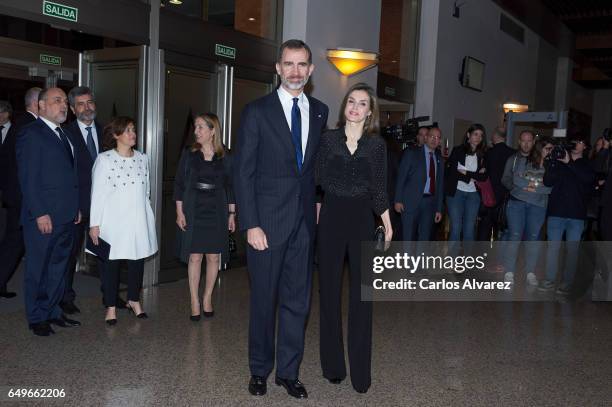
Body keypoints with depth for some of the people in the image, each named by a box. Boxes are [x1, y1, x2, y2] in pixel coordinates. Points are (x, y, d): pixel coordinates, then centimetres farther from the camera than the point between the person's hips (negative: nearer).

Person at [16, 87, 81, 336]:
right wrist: (40, 213, -18)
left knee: (59, 267, 15)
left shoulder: (63, 134, 16)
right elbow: (28, 178, -14)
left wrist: (76, 208, 13)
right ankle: (37, 318, 18)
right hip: (43, 217, -8)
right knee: (38, 269, 6)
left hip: (66, 217, 8)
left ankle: (53, 312, 28)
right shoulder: (31, 134, -9)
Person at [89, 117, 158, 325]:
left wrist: (147, 217, 14)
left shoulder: (142, 158, 7)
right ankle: (111, 306, 16)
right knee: (112, 262, 4)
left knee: (138, 259, 11)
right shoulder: (104, 159, -7)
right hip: (113, 221, -4)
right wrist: (94, 223, -8)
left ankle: (134, 300, 29)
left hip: (138, 220, 4)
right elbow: (97, 193, -7)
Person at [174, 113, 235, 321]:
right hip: (194, 213, -1)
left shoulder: (224, 158, 3)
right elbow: (179, 184, 2)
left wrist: (232, 214, 5)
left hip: (217, 213, 1)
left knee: (214, 257, 4)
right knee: (194, 257, -1)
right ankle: (194, 302, 10)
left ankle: (207, 298, 20)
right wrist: (179, 212, -3)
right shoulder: (189, 154, 2)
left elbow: (230, 187, 7)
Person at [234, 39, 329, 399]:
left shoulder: (320, 112, 9)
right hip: (267, 222, -3)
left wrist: (317, 201, 5)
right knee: (264, 299, 8)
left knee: (298, 300, 9)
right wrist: (251, 224, -12)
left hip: (304, 222, 4)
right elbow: (244, 173, -6)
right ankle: (260, 370, 27)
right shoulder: (257, 112, -3)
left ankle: (289, 371, 24)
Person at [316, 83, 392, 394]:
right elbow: (319, 180, 4)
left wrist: (387, 225, 3)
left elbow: (379, 189, 6)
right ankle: (332, 365, 21)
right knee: (330, 291, 7)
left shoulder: (376, 144, 3)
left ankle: (360, 371, 14)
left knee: (362, 294, 3)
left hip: (362, 219, 0)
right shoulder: (328, 138, 3)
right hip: (331, 217, 1)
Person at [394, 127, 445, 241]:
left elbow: (440, 184, 14)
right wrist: (398, 200, -9)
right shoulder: (411, 153, 0)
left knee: (425, 238, 8)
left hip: (430, 203, 4)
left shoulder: (439, 159, 13)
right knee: (408, 237, -2)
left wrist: (439, 209, 11)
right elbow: (401, 177, -3)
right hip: (411, 201, -4)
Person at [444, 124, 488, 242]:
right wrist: (472, 177, -6)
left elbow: (484, 176, -1)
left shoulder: (483, 155, 7)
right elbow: (450, 172, -7)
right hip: (456, 192, -2)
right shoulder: (458, 151, 1)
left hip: (473, 194, 2)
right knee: (456, 228, -3)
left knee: (469, 229, 4)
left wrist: (465, 173, -10)